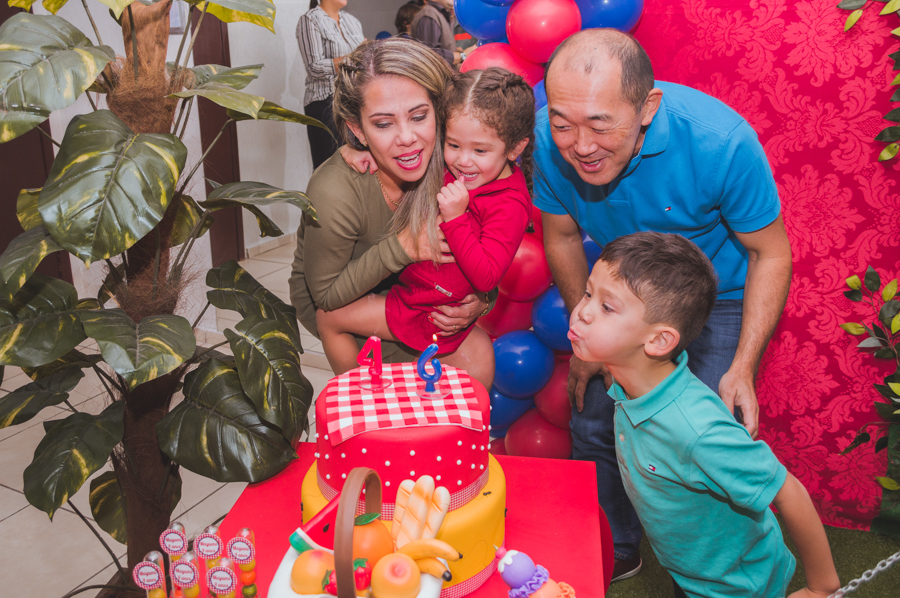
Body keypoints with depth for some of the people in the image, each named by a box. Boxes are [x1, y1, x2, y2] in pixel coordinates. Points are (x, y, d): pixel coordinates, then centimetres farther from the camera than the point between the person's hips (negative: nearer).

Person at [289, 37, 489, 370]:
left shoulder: (445, 163, -22)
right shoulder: (333, 195, -36)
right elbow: (325, 295, -23)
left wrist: (480, 298, -29)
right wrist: (402, 248, -37)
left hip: (405, 288, 5)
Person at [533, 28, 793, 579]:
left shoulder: (721, 141, -34)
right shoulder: (549, 138, -24)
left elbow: (771, 252, -18)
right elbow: (563, 237, -5)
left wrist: (742, 368, -22)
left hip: (719, 300, -3)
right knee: (594, 428, 4)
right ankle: (616, 553, 33)